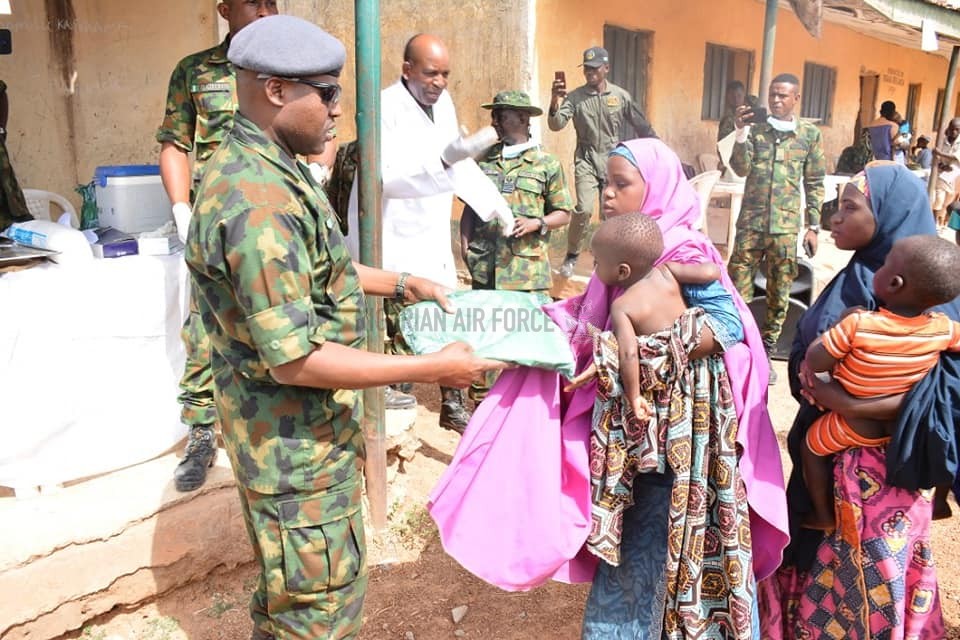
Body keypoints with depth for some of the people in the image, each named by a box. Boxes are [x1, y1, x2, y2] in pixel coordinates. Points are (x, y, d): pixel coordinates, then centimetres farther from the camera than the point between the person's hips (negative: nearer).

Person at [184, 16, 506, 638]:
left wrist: (403, 282, 10)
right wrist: (433, 368, -25)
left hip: (317, 424, 10)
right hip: (293, 441, -10)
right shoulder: (257, 203, -29)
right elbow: (295, 359, -30)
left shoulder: (267, 167, 6)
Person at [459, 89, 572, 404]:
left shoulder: (547, 164, 0)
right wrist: (464, 241, 2)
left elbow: (563, 213, 4)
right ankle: (480, 399, 26)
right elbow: (470, 207, 16)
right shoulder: (484, 159, 9)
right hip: (485, 264, 4)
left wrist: (536, 223, -13)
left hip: (527, 268, -3)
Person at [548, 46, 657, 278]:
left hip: (612, 161, 2)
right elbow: (555, 125, -15)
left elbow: (642, 126, 11)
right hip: (586, 160, -2)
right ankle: (571, 256, 1)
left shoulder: (621, 96, 1)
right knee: (584, 209, -19)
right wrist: (554, 102, -33)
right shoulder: (575, 97, -4)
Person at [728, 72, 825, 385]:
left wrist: (813, 227, 5)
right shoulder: (755, 130, 4)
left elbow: (815, 184, 8)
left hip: (787, 227, 1)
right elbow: (741, 169, -7)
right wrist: (741, 133, -19)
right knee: (737, 288, 0)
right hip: (751, 223, 0)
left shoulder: (811, 135, 5)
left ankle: (765, 354, 19)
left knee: (779, 294, 6)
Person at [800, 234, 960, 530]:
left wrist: (841, 321, -13)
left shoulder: (859, 324, -32)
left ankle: (824, 515, 29)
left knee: (811, 446, 22)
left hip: (857, 425, -4)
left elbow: (815, 362, -25)